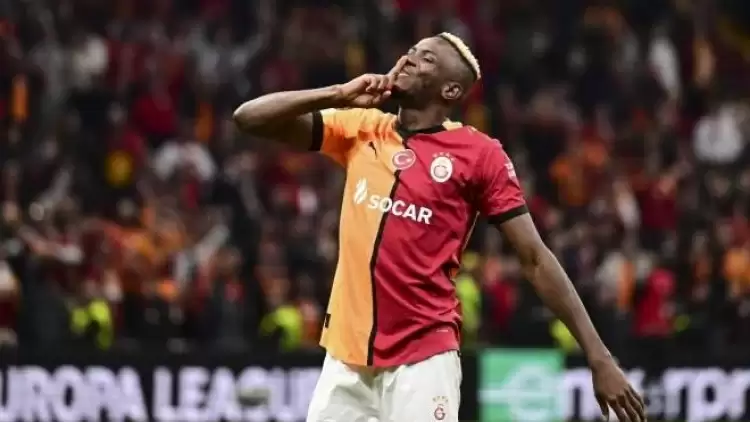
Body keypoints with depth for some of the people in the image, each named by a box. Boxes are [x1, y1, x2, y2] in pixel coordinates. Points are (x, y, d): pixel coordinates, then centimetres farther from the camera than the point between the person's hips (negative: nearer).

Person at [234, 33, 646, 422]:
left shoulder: (479, 153, -3)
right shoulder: (361, 129, 10)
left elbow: (535, 259, -4)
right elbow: (249, 118, 9)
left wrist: (598, 357, -10)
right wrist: (338, 94, -4)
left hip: (422, 361, -5)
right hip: (346, 358, 5)